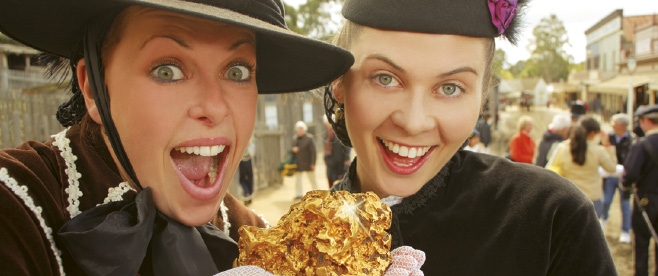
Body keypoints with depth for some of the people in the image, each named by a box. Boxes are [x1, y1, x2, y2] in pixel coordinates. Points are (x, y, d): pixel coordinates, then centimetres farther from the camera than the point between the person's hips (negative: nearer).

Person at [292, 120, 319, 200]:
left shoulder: (309, 138, -9)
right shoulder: (294, 139, 10)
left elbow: (313, 151, -11)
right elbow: (293, 149, 20)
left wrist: (313, 163, -15)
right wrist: (293, 150, -7)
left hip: (308, 163, -5)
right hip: (298, 164, 5)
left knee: (312, 179, 7)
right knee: (297, 179, 1)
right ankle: (299, 194, 10)